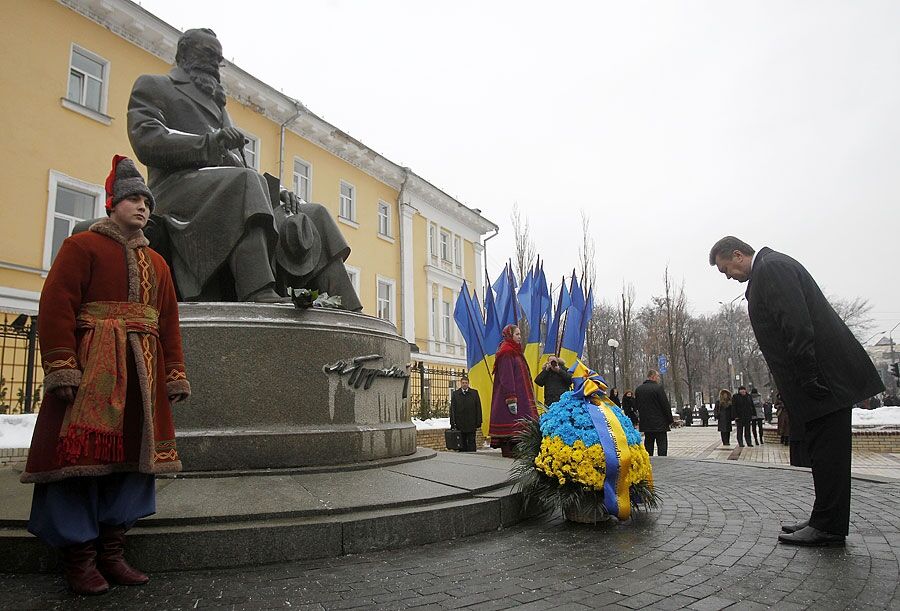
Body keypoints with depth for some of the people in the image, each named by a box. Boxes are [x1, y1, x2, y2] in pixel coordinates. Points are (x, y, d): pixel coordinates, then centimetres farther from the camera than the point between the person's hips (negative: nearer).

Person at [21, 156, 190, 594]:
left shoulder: (156, 262, 20)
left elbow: (169, 321, 15)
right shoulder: (82, 245, 3)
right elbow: (56, 304, -9)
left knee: (134, 454, 5)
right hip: (91, 369, -6)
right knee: (82, 456, -3)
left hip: (143, 373, 6)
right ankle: (78, 556, 11)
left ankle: (111, 551, 16)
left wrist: (175, 373, 8)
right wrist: (61, 366, -19)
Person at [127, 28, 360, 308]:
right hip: (180, 186, -6)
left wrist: (277, 190, 8)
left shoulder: (217, 104, 38)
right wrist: (209, 142, -18)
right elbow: (146, 140, -3)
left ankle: (344, 313, -22)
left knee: (315, 216, -8)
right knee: (244, 182, -37)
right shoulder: (152, 85, 18)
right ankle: (259, 292, -53)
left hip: (233, 191, 7)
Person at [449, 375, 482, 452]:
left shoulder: (474, 393, 5)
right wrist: (452, 423, -3)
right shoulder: (455, 394, 6)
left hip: (471, 424, -1)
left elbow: (478, 408, 4)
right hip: (460, 424, 1)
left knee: (471, 442, 0)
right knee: (462, 444, 6)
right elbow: (452, 409, 4)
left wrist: (478, 421, -1)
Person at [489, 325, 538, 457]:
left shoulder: (515, 351, 20)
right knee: (511, 422, -11)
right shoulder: (506, 353, -11)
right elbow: (506, 377, -18)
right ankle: (508, 449, -9)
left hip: (519, 394, 10)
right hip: (510, 394, -10)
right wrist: (511, 399, -24)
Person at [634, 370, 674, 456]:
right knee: (662, 446, 0)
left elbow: (636, 405, 13)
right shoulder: (658, 388, -12)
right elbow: (666, 405, -11)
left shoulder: (638, 389, 7)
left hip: (645, 424, 6)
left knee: (648, 444, 12)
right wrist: (670, 420, -2)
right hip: (660, 423, -6)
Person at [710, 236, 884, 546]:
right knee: (825, 453, 13)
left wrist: (810, 379, -22)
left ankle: (828, 527, 3)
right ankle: (825, 521, 22)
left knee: (827, 453, -4)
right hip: (821, 378, 11)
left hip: (826, 377, -11)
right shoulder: (769, 269, 19)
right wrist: (808, 381, 19)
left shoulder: (772, 268, -12)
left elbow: (798, 326, -22)